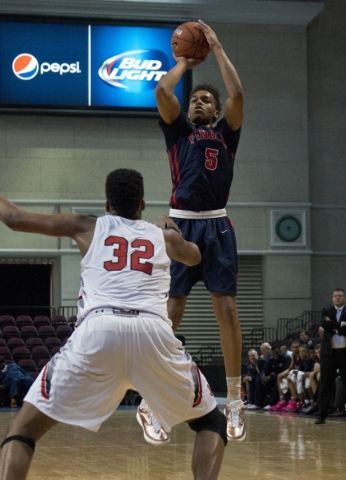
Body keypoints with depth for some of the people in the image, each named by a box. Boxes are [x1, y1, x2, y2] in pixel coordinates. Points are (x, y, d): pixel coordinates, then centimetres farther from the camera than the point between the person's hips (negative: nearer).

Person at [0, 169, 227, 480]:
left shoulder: (86, 227, 26)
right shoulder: (164, 236, 30)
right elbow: (195, 257, 55)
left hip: (98, 330, -1)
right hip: (154, 331, 1)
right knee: (211, 422, 22)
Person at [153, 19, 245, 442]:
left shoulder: (225, 132, 15)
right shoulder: (177, 130, 15)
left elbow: (237, 94, -1)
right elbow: (161, 92, -1)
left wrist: (217, 49, 7)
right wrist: (184, 62, 14)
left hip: (216, 225, 0)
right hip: (182, 224, 0)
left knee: (226, 308, -5)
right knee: (171, 310, -2)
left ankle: (234, 400, -2)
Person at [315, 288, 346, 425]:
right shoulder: (326, 311, 11)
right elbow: (325, 324, -9)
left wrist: (334, 327, -7)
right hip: (329, 352, 1)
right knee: (325, 385, 2)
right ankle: (322, 415, 5)